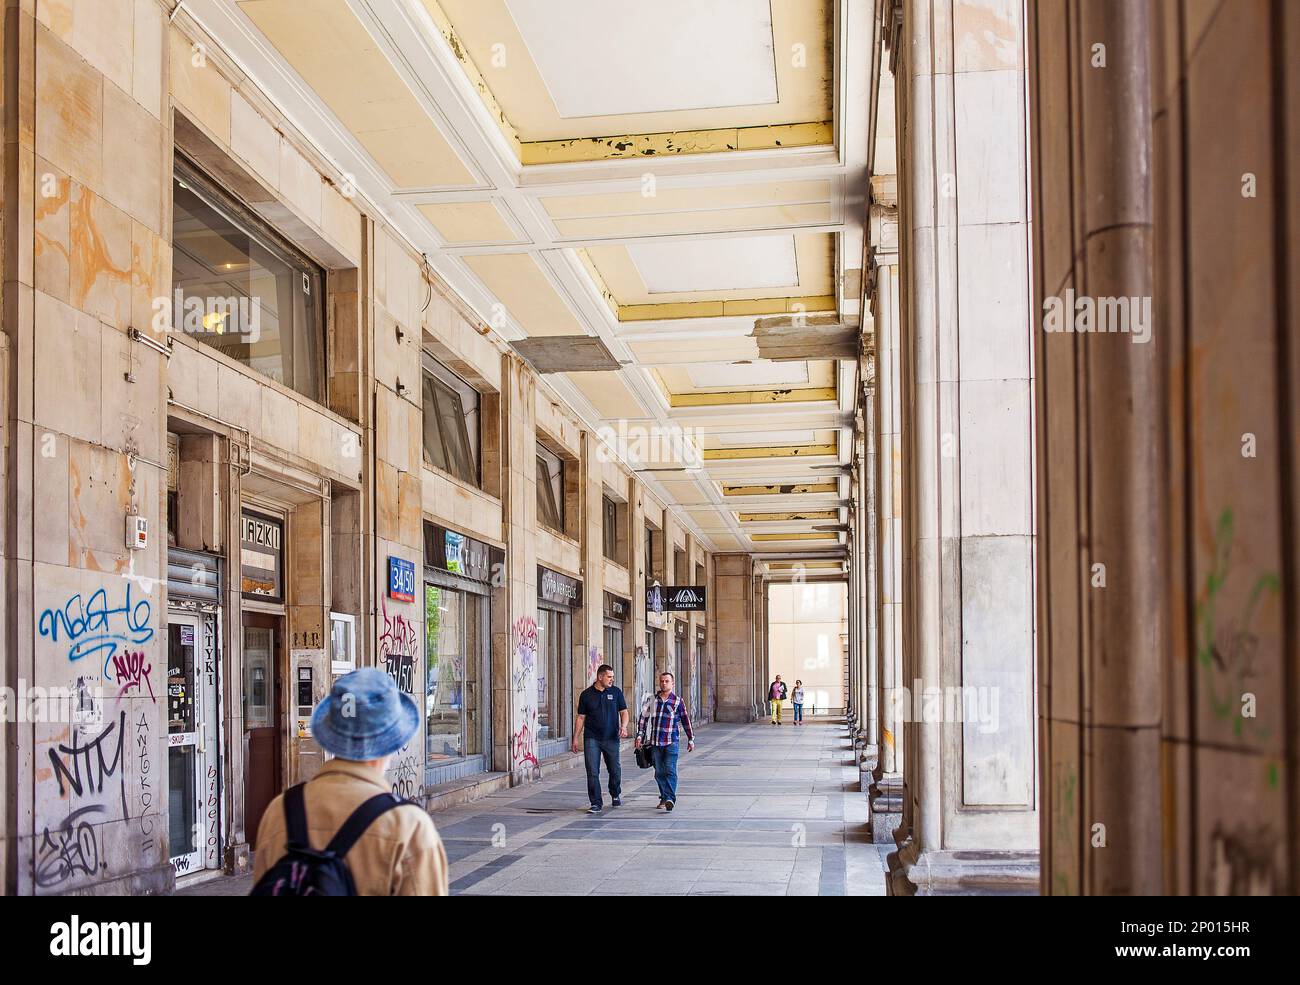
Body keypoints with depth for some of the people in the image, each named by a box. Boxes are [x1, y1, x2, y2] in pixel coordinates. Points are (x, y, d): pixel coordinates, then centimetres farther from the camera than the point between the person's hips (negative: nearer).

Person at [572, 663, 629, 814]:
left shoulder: (616, 692, 5)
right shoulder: (586, 695, 3)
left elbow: (623, 711, 5)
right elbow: (581, 718, 7)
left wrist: (623, 726, -14)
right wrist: (575, 738, 3)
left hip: (611, 738, 1)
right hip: (591, 739, -1)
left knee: (615, 770, 10)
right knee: (592, 772, -6)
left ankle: (616, 795, 35)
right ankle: (596, 803, -1)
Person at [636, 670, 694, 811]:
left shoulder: (678, 701, 3)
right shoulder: (651, 700, 9)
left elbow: (686, 720, 10)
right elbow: (643, 718, 12)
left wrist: (690, 739, 13)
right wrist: (639, 735, 3)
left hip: (671, 742, -3)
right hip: (655, 742, 3)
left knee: (670, 770, -12)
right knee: (659, 772, 7)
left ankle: (670, 798, -19)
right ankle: (664, 798, 17)